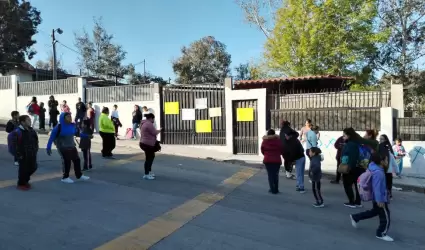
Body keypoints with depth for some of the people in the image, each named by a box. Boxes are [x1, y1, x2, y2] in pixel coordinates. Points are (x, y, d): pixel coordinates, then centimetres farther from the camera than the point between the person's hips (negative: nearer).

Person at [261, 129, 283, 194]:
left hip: (267, 160, 0)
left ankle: (272, 189, 4)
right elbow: (281, 151, 2)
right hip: (277, 160, 1)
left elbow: (262, 151, 5)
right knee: (276, 174, 11)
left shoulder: (264, 141, -3)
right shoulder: (278, 140, -4)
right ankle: (276, 189, 13)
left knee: (270, 174, 6)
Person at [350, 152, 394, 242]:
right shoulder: (378, 172, -31)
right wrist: (379, 200, -25)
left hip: (376, 197, 10)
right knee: (385, 217, 6)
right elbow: (377, 187, -29)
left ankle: (355, 217, 34)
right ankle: (381, 234, 23)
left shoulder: (373, 166, -2)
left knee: (375, 211, 28)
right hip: (380, 198, -10)